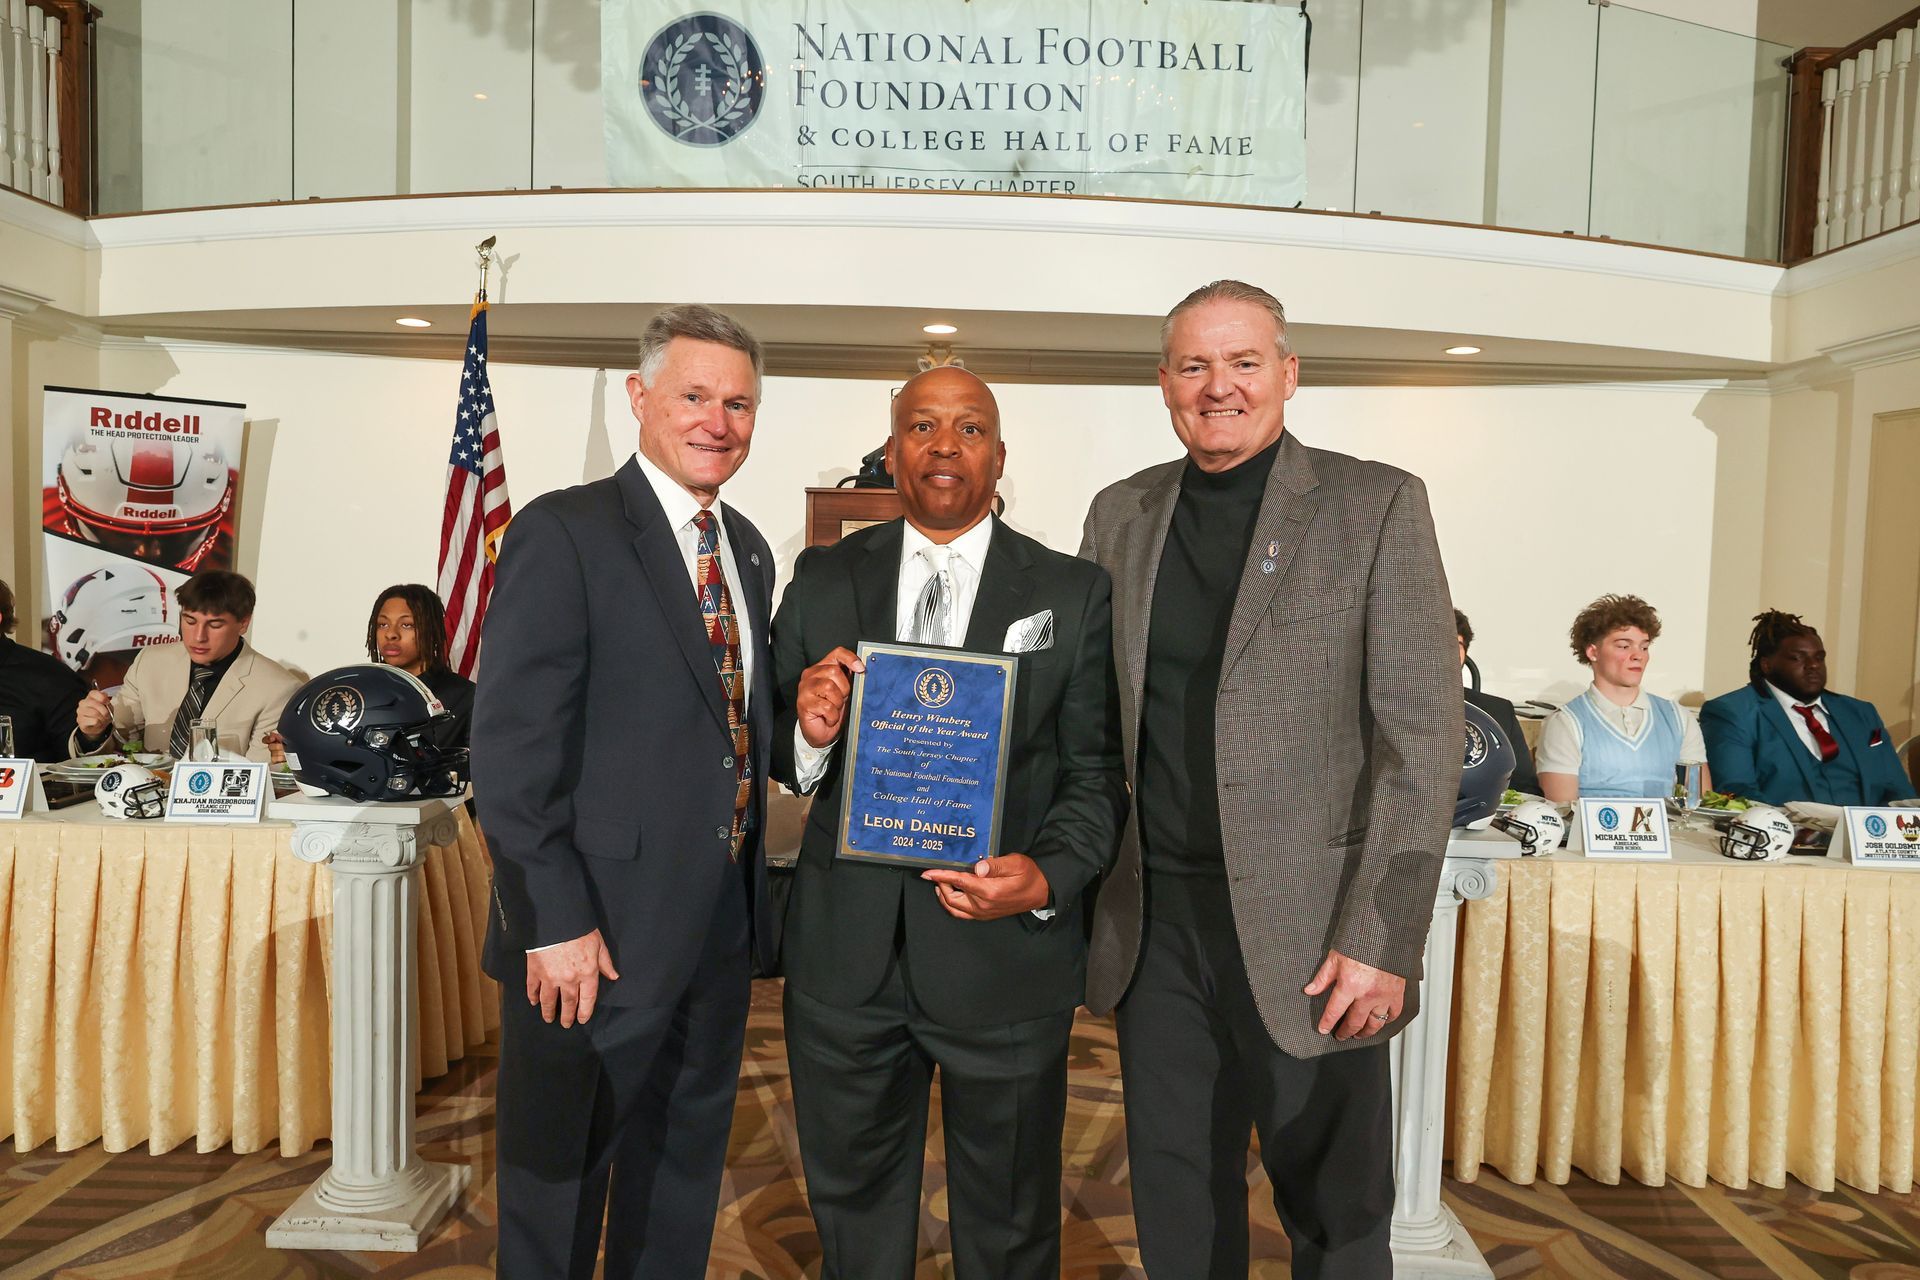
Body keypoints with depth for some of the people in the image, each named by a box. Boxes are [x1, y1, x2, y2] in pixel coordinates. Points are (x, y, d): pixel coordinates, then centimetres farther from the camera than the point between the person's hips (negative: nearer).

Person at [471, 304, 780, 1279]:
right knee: (557, 1182, 13)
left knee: (682, 1180, 22)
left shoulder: (748, 549, 11)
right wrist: (557, 922, -20)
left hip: (720, 929, 7)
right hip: (594, 935, -7)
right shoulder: (564, 533, -12)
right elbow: (511, 748, -17)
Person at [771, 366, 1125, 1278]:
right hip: (845, 954, 2)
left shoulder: (1074, 593, -2)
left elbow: (1097, 773, -3)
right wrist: (809, 732, -17)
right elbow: (775, 756, 5)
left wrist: (1047, 878, -20)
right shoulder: (823, 580, 4)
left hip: (1006, 955, -1)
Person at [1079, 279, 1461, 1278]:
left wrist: (1381, 939, -13)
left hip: (1307, 932, -3)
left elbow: (1422, 735, -8)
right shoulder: (1119, 515, 9)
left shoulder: (1377, 506, -3)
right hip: (1153, 924, 4)